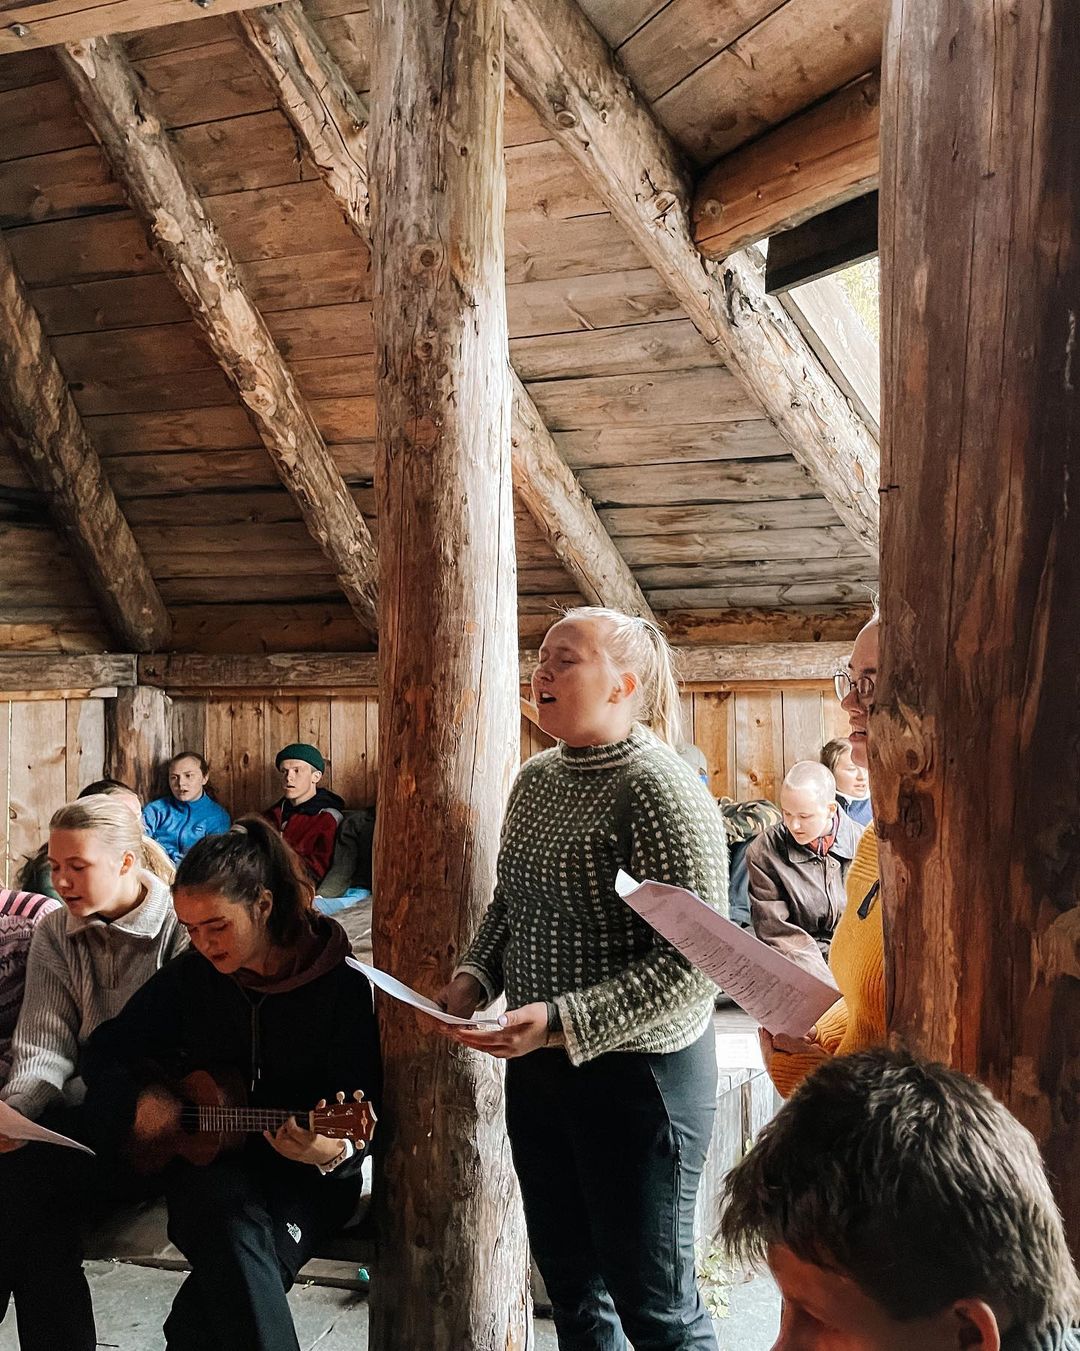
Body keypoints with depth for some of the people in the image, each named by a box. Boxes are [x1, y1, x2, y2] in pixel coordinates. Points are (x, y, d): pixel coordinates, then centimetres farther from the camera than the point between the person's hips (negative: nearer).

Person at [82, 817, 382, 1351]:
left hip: (307, 1175, -2)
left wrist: (332, 1150, -32)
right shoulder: (191, 976, 2)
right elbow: (108, 1048, 14)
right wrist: (138, 1100, -6)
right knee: (231, 1218, -32)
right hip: (208, 1161, 3)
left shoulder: (344, 986, -11)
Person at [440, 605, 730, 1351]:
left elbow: (694, 963, -23)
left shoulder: (661, 788, -19)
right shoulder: (535, 777, 5)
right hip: (537, 1065, 7)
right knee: (567, 1276, 22)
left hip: (637, 1071, -7)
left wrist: (563, 1023, -27)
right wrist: (475, 975, 1)